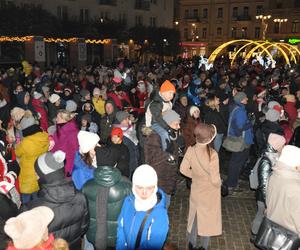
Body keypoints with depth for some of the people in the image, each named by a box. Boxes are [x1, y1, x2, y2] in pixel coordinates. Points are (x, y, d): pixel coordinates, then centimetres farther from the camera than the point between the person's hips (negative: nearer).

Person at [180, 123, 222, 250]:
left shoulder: (191, 150, -19)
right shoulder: (212, 154, -31)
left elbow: (183, 169, -9)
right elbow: (215, 180, -25)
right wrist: (219, 184, -3)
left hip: (196, 190, 4)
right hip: (209, 193, -3)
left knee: (194, 216, 25)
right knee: (207, 219, 20)